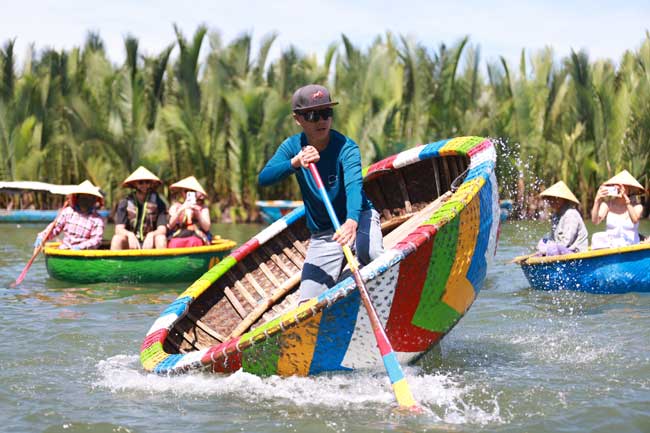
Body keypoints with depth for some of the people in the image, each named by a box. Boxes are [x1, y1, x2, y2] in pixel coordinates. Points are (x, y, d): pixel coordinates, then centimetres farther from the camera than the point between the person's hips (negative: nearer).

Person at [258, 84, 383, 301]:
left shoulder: (346, 148, -17)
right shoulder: (293, 146, -4)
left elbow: (354, 186, -35)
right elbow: (263, 178, -19)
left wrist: (352, 222, -55)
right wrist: (295, 163, -39)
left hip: (358, 217, -4)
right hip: (322, 234, 4)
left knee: (369, 253, -40)